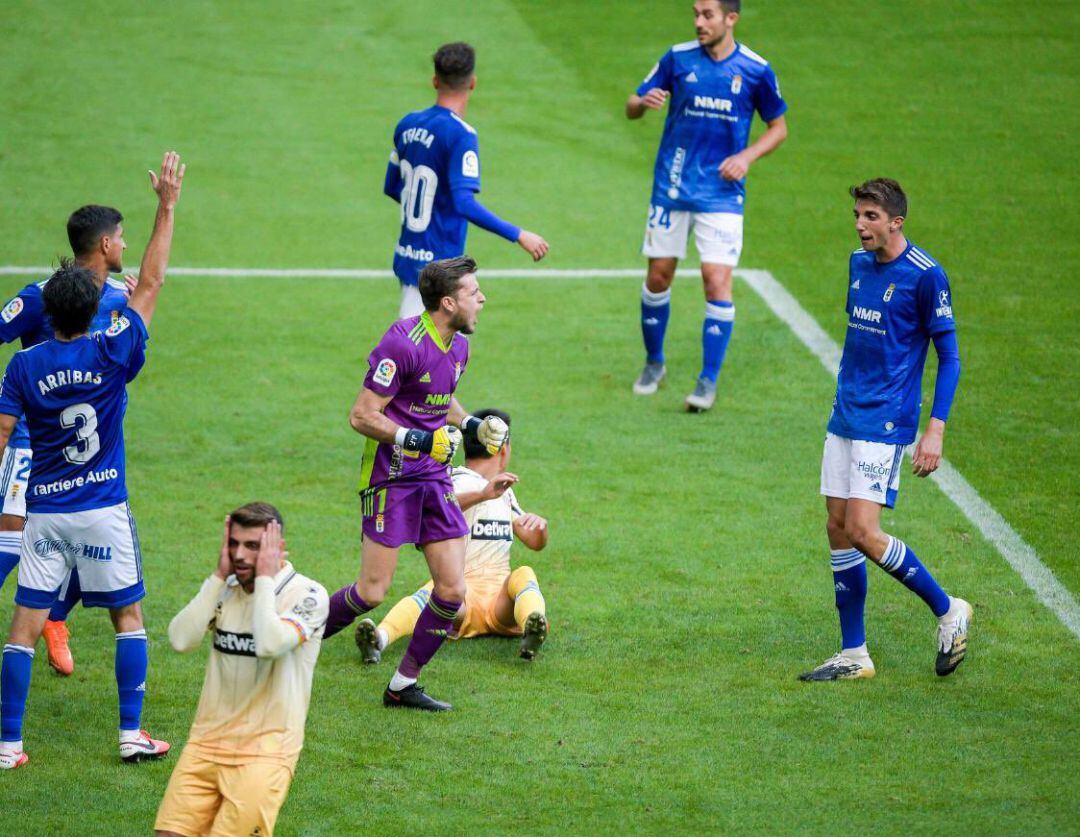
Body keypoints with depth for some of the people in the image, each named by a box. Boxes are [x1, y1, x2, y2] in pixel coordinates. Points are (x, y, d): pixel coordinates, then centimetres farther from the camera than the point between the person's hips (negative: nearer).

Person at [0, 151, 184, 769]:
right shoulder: (112, 355, -9)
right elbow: (150, 283, -3)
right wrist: (167, 208, 2)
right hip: (103, 508, -1)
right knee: (129, 618, 12)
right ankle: (132, 734, 8)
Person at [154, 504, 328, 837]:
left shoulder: (308, 594, -7)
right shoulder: (224, 589, 8)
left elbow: (270, 644, -25)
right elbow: (181, 640, -7)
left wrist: (264, 578, -15)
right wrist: (218, 576, -6)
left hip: (266, 746, -4)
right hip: (208, 738, 5)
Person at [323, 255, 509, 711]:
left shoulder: (458, 347, 9)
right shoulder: (404, 344, -18)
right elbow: (362, 415, -17)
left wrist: (472, 425, 11)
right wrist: (418, 441, -24)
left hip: (434, 478, 8)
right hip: (391, 477, -8)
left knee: (452, 590, -1)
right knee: (372, 591, -8)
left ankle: (403, 685, 12)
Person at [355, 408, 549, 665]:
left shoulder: (503, 491, 26)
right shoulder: (461, 484, -2)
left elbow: (535, 542, 29)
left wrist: (539, 525, 4)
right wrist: (482, 495, -42)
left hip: (500, 604, 5)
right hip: (462, 597, -5)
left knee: (523, 575, -27)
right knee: (433, 592, -37)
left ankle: (532, 628, -61)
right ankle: (380, 638, -64)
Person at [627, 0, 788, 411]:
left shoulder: (756, 70, -4)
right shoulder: (678, 58, -2)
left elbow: (778, 127, 9)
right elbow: (632, 109, 3)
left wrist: (747, 156, -9)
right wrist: (643, 103, -21)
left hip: (722, 191, -2)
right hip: (671, 187, 2)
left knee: (717, 281, -10)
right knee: (658, 276, 7)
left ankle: (709, 379, -1)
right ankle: (654, 363, 27)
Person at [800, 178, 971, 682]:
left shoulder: (925, 275, -12)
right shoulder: (859, 264, 10)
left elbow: (949, 357, -9)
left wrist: (935, 430, -16)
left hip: (886, 424, -8)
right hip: (845, 417, 8)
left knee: (862, 532, -14)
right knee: (838, 529, 5)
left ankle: (948, 610, 4)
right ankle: (853, 656, 11)